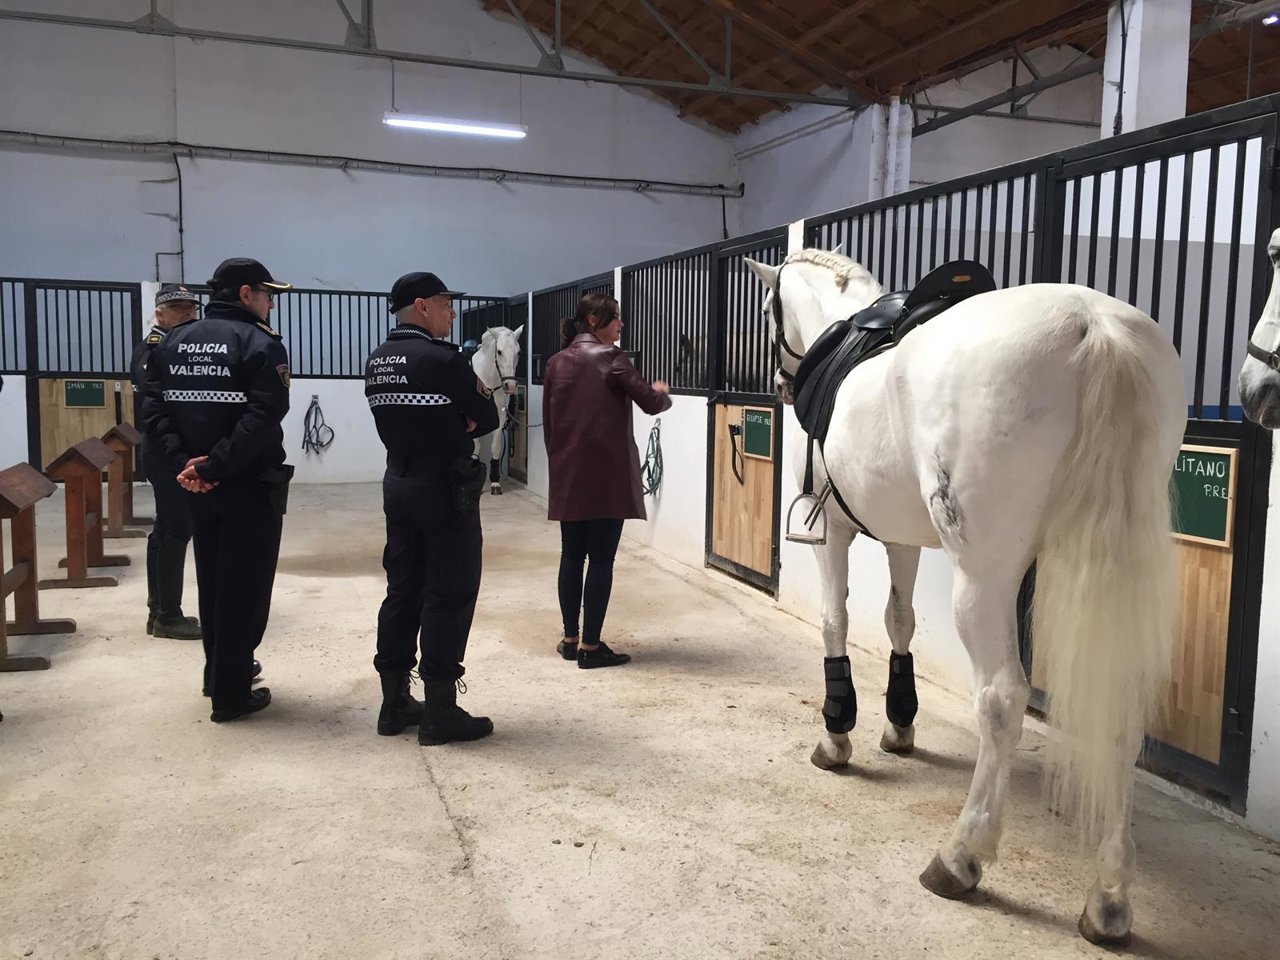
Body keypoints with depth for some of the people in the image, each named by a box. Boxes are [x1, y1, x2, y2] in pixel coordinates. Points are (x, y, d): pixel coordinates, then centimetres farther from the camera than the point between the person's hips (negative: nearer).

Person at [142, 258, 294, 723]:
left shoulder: (173, 341, 10)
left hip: (198, 487, 7)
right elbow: (263, 418, -25)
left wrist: (183, 462, -9)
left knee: (211, 582, 20)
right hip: (250, 486, -7)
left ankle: (218, 673, 33)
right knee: (244, 588, 2)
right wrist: (215, 466, -22)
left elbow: (154, 408, 0)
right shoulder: (261, 344, -11)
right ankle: (231, 693, 8)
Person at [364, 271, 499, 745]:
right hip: (445, 489, -8)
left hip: (399, 485, 8)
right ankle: (439, 712, 3)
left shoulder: (377, 362, 9)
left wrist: (452, 423, 2)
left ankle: (395, 703, 19)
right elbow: (488, 418, -10)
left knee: (403, 590, 13)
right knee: (450, 596, -1)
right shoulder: (442, 359, -16)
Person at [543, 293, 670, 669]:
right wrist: (661, 392, 14)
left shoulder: (557, 363, 11)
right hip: (607, 474, -6)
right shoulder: (610, 358, -7)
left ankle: (570, 639, 18)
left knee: (571, 555, 12)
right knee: (601, 559, -1)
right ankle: (590, 646, 2)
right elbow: (650, 404, -9)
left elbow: (548, 422, 13)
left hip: (567, 475, 6)